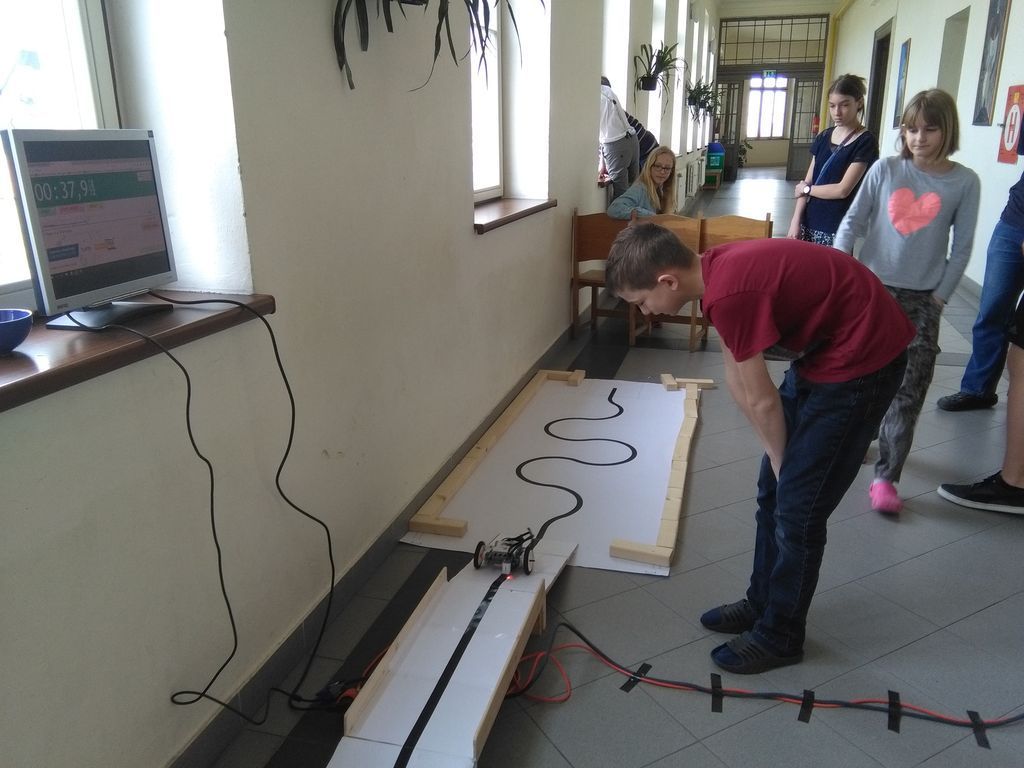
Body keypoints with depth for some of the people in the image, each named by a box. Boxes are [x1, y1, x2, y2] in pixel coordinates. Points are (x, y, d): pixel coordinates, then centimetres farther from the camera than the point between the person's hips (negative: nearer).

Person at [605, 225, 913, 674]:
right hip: (823, 349, 9)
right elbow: (736, 379, 5)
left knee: (797, 507, 0)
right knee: (773, 491, 15)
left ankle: (780, 636, 18)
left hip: (862, 359, -9)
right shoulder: (716, 269, -1)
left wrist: (780, 461, 1)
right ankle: (763, 603, 32)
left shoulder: (730, 293, -30)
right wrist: (779, 460, 8)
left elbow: (761, 401, -18)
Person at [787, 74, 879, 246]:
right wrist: (796, 221, 0)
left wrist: (806, 189, -1)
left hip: (838, 230, -5)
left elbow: (842, 190, -13)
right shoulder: (823, 138, 11)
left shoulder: (865, 142, -6)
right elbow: (806, 182, 9)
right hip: (809, 223, 5)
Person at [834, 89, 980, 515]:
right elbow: (852, 221, 1)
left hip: (921, 299, -1)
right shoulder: (885, 169, -2)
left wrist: (939, 297, -3)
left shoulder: (964, 182, -3)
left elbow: (961, 247, 0)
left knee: (909, 390, -5)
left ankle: (885, 476, -1)